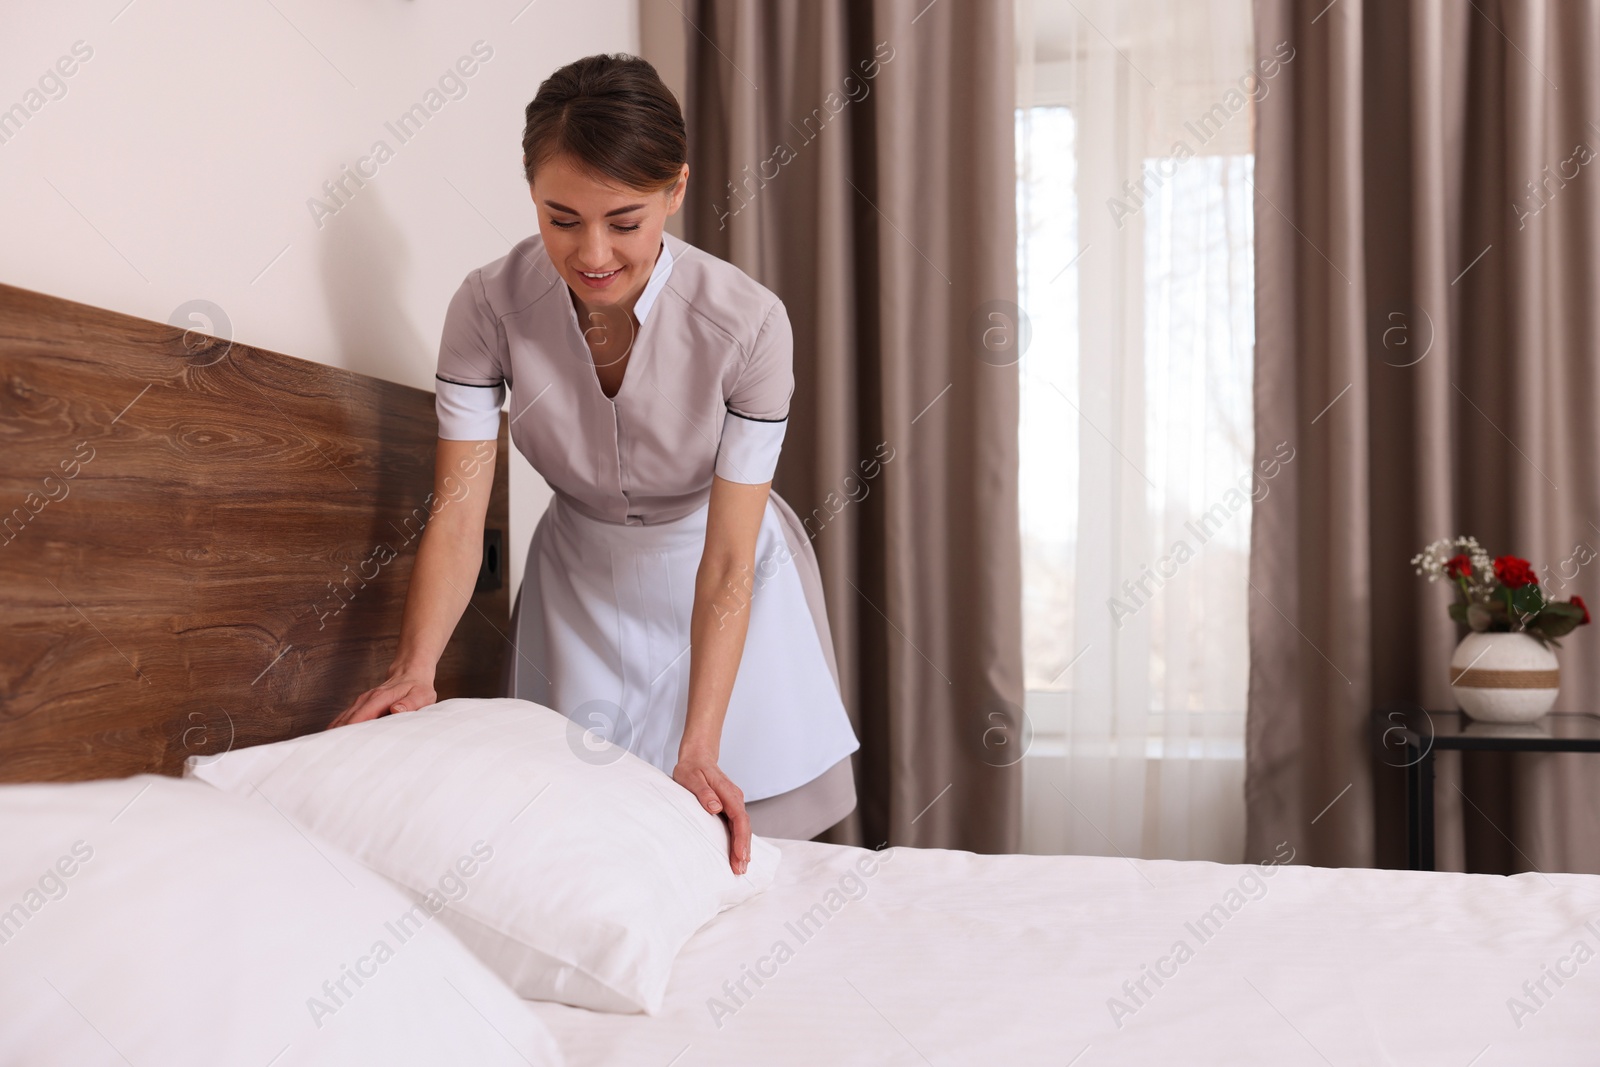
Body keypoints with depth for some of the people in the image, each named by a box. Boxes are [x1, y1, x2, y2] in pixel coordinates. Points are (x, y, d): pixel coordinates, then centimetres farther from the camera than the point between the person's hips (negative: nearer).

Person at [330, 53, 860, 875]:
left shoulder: (747, 323, -28)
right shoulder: (489, 306, -22)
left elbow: (728, 564, -26)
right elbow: (457, 513, -22)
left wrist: (698, 753, -32)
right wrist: (413, 668, -39)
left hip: (713, 582, -1)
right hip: (582, 576, 2)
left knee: (742, 841, 2)